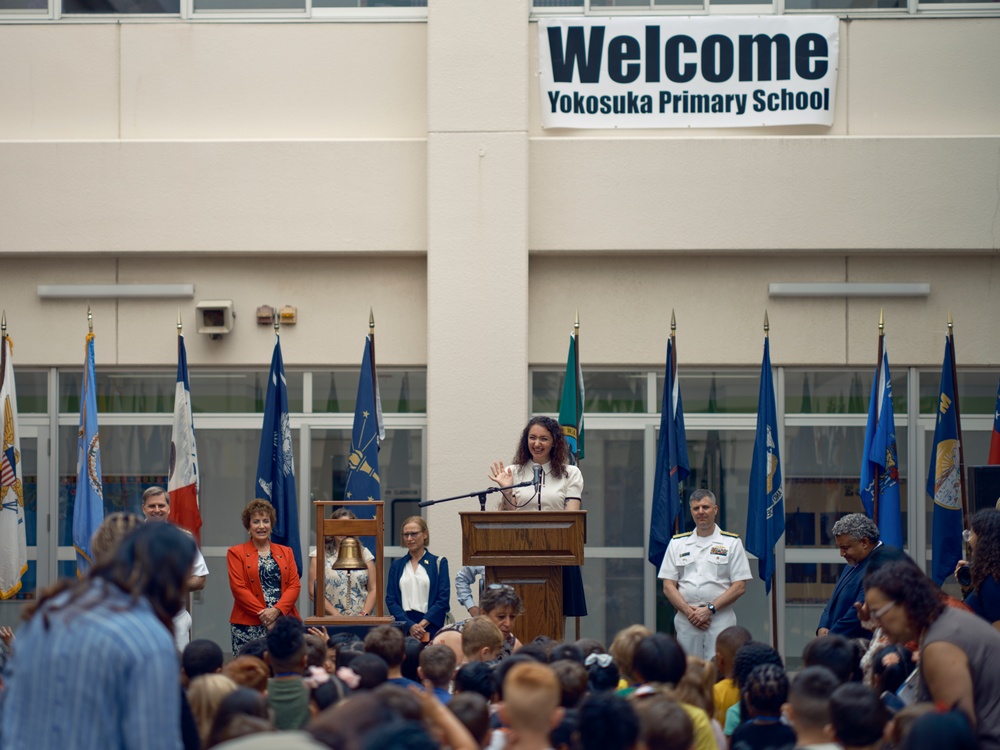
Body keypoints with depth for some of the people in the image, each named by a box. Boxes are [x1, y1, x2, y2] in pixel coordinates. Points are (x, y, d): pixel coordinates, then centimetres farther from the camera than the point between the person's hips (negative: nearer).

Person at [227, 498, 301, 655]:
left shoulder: (286, 552, 17)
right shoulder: (236, 553, 8)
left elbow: (295, 585, 7)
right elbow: (238, 588, -1)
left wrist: (276, 610, -10)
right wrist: (263, 614, -10)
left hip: (284, 621, 2)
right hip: (248, 626, -2)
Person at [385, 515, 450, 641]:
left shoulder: (439, 563, 6)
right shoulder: (396, 566, 13)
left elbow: (443, 599, -1)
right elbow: (390, 600, 6)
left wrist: (422, 625, -11)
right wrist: (410, 626, -9)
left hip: (430, 628, -2)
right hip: (403, 629, 2)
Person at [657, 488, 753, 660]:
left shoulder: (731, 543, 7)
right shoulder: (677, 543, 14)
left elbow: (739, 586, 0)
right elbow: (668, 586, 8)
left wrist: (710, 609, -10)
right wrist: (689, 612, -7)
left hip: (720, 619, -2)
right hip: (686, 620, 2)